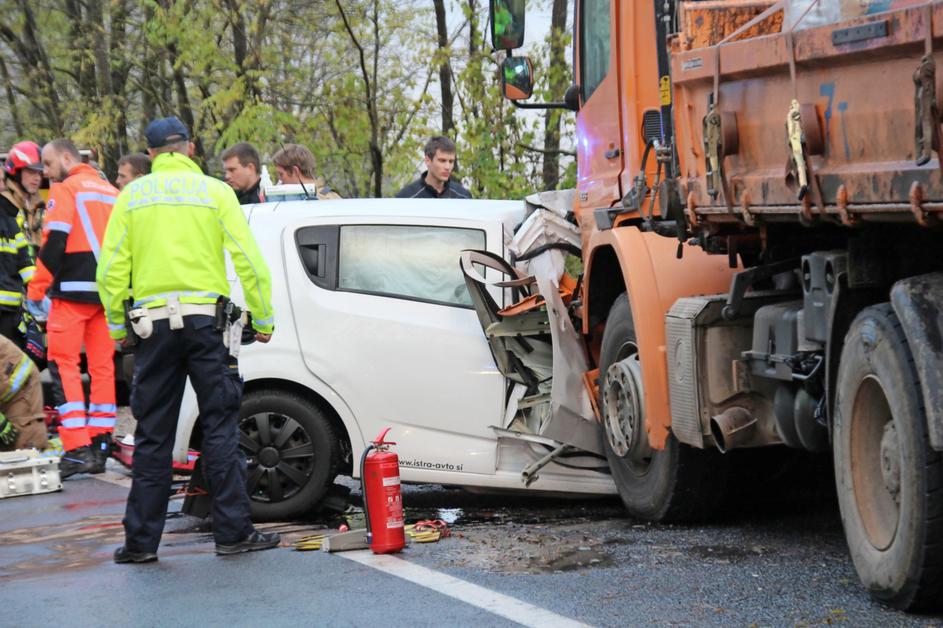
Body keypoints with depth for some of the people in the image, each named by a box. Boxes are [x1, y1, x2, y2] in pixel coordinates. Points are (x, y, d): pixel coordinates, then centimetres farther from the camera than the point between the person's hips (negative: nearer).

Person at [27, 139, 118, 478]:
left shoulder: (65, 189, -3)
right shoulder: (111, 192, 19)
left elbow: (54, 243, -12)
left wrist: (36, 290, -9)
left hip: (74, 288, -7)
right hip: (109, 291, 7)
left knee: (64, 364, -6)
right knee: (102, 367, 9)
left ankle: (77, 449, -15)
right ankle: (99, 447, 11)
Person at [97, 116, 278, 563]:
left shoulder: (132, 195, 7)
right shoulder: (214, 191, 2)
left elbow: (111, 270, 2)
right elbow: (248, 261, -3)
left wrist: (118, 326, 11)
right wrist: (263, 319, 4)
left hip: (154, 322, 2)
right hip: (204, 317, -2)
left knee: (153, 436, 7)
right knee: (220, 428, 3)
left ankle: (141, 540, 9)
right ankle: (233, 531, 2)